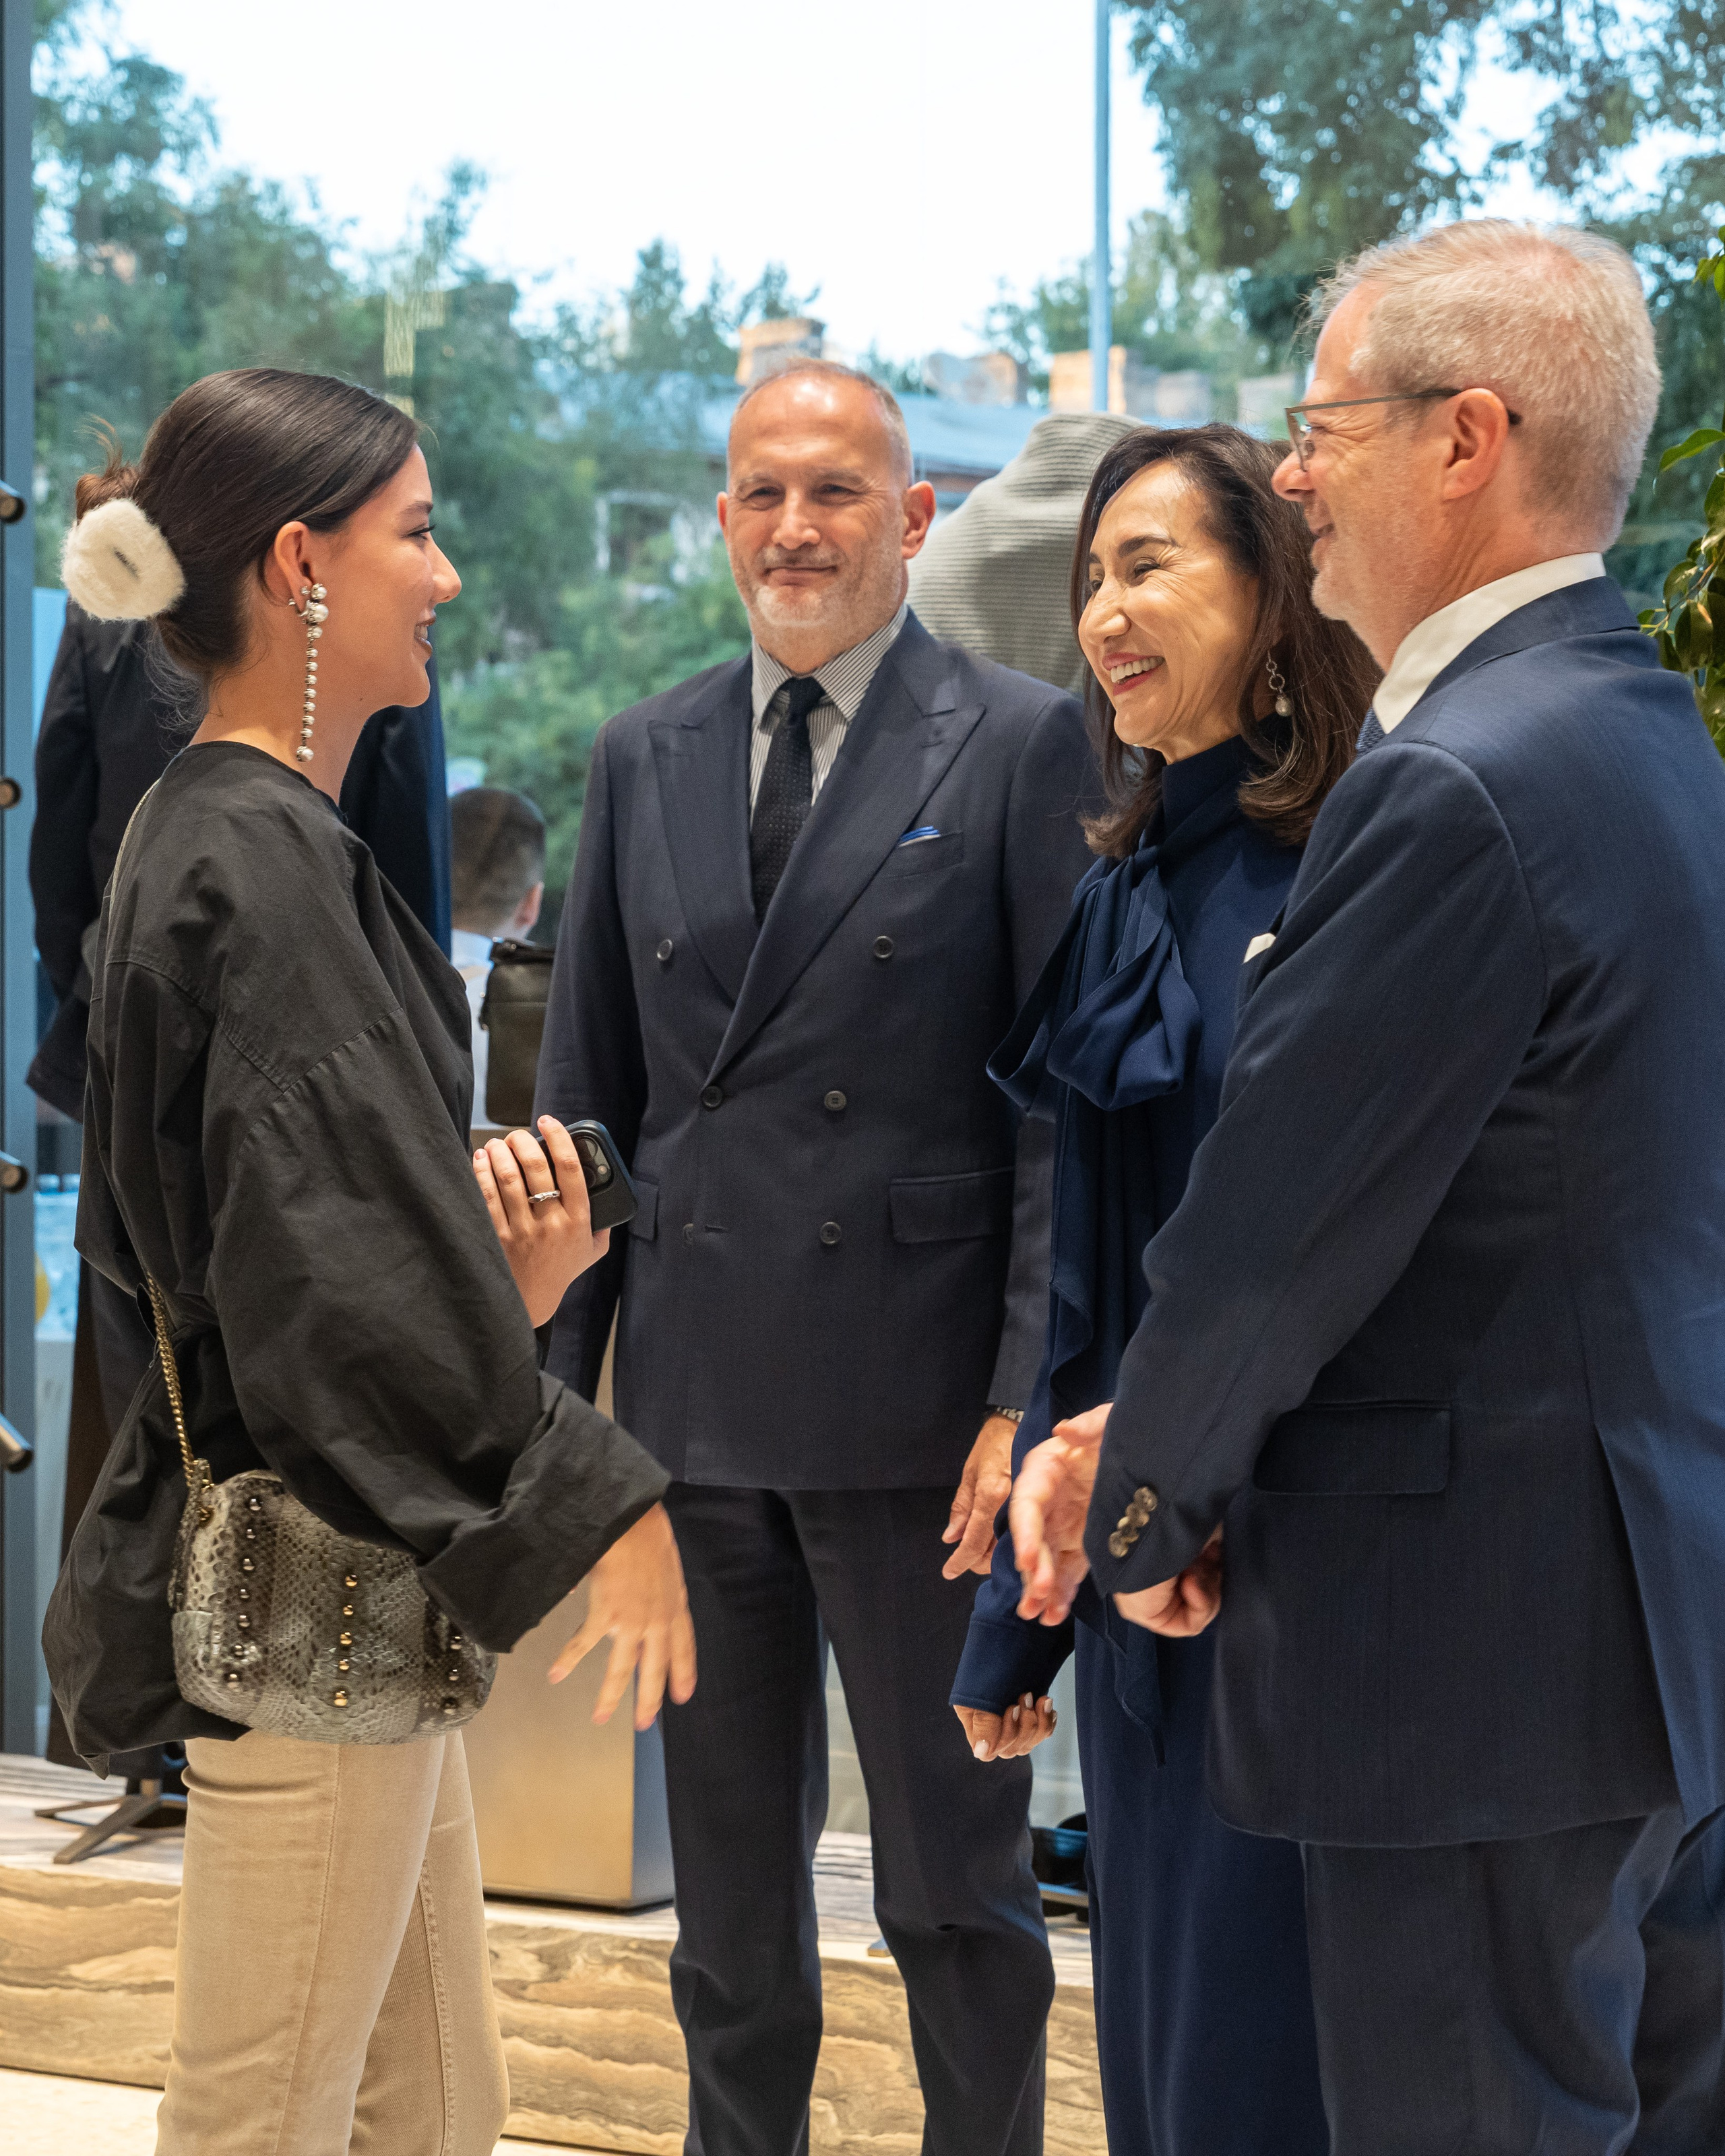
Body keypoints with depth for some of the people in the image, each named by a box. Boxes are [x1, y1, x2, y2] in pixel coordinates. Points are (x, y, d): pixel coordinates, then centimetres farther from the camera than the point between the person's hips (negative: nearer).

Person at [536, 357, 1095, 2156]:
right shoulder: (645, 758, 10)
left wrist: (1032, 1399, -13)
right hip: (695, 1402, 4)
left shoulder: (1024, 746, -3)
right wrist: (551, 1388, 7)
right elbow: (584, 1100, 12)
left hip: (912, 1404, -4)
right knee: (726, 1883, 15)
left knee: (955, 1881, 5)